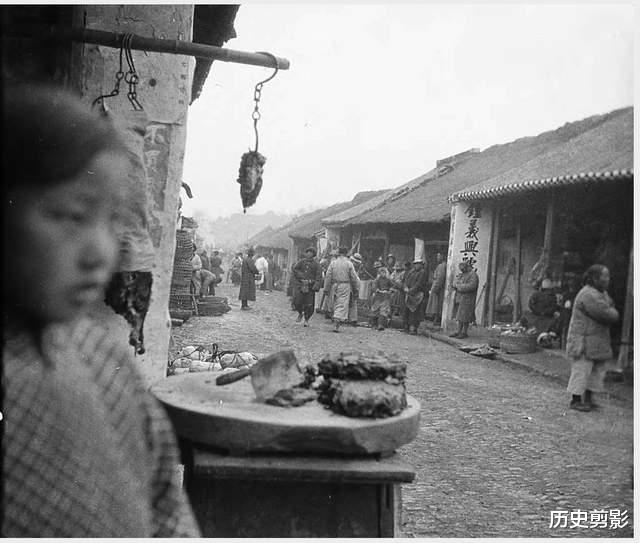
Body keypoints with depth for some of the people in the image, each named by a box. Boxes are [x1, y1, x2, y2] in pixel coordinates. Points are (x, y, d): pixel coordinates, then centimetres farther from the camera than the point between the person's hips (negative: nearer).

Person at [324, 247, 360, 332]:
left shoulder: (333, 263, 4)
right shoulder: (349, 263, -2)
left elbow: (328, 276, 2)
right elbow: (354, 278, -1)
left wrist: (327, 289, 7)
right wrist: (356, 289, 8)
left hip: (335, 285, 3)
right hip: (345, 286, -3)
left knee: (336, 304, 15)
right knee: (342, 305, -4)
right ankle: (336, 325, -13)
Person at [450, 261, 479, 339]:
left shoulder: (473, 275, -11)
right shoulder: (462, 275, 17)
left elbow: (471, 286, -23)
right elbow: (456, 284, 20)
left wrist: (459, 286, -15)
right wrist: (456, 285, -5)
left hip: (467, 299, -9)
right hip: (460, 298, 9)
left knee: (465, 317, -5)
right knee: (459, 316, 9)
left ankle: (464, 333, 3)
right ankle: (459, 332, 14)